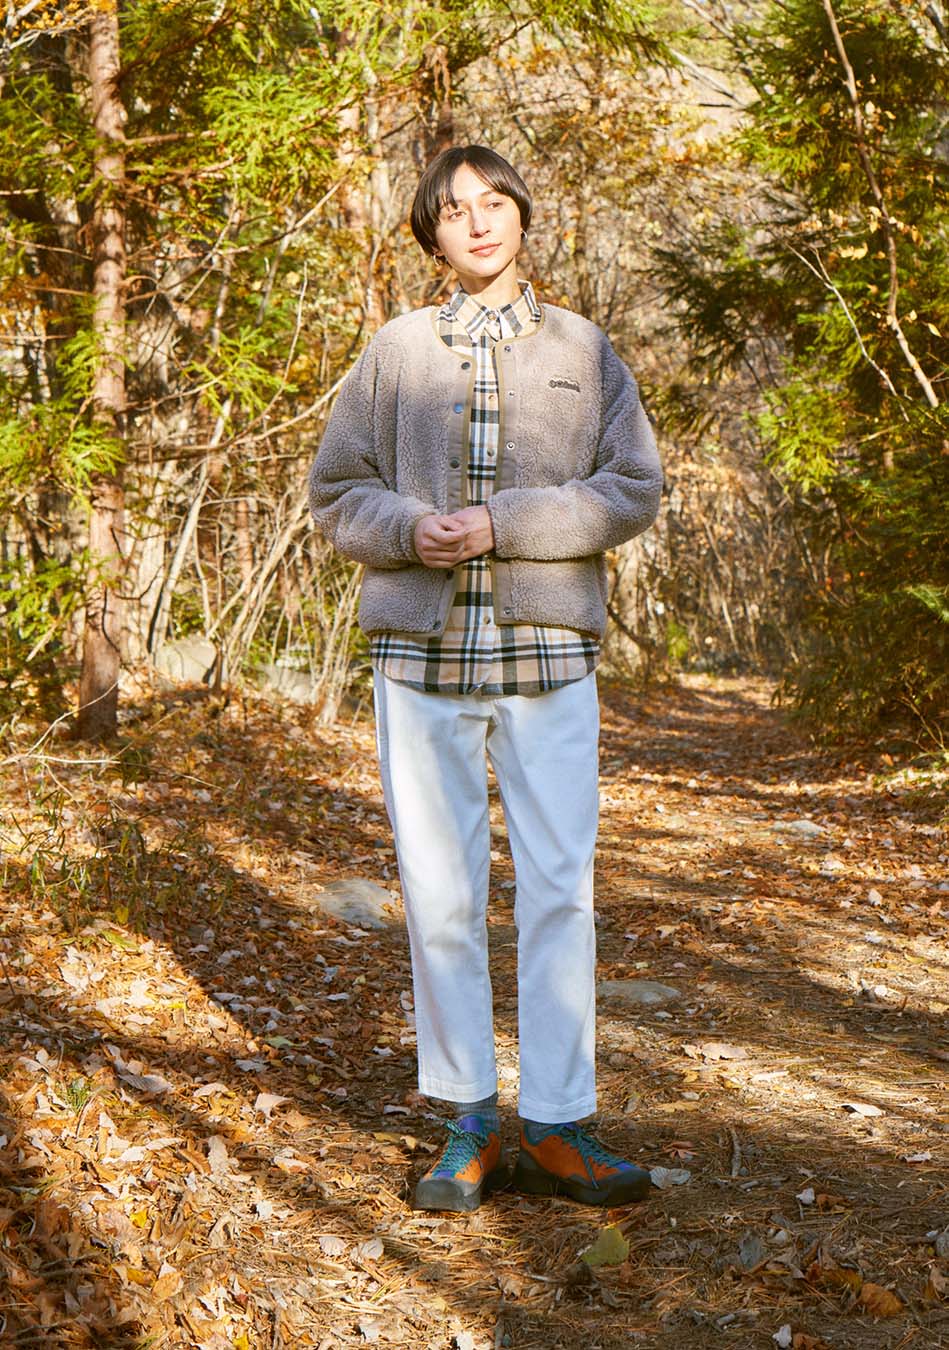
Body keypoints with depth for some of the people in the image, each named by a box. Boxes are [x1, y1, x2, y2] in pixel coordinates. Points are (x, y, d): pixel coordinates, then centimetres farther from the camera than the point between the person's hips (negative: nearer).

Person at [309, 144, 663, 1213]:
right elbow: (335, 492, 10)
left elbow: (633, 490, 0)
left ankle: (558, 1127, 8)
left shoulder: (582, 350, 9)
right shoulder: (396, 352, 10)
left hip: (548, 652, 0)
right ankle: (470, 1124, 15)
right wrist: (407, 528, -11)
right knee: (440, 891, 3)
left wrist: (504, 523, -12)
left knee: (560, 888, -2)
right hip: (421, 651, 1)